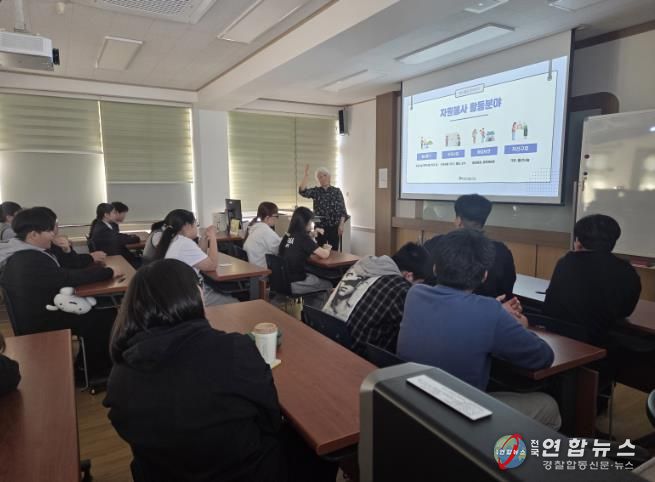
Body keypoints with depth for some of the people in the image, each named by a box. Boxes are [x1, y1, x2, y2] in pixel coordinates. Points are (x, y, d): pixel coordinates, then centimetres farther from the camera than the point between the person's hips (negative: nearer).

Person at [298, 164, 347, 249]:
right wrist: (306, 175, -21)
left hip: (334, 227, 0)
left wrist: (341, 225, -7)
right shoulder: (315, 191, 3)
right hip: (320, 227, 1)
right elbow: (302, 191, -16)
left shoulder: (337, 191, 3)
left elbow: (342, 210, 2)